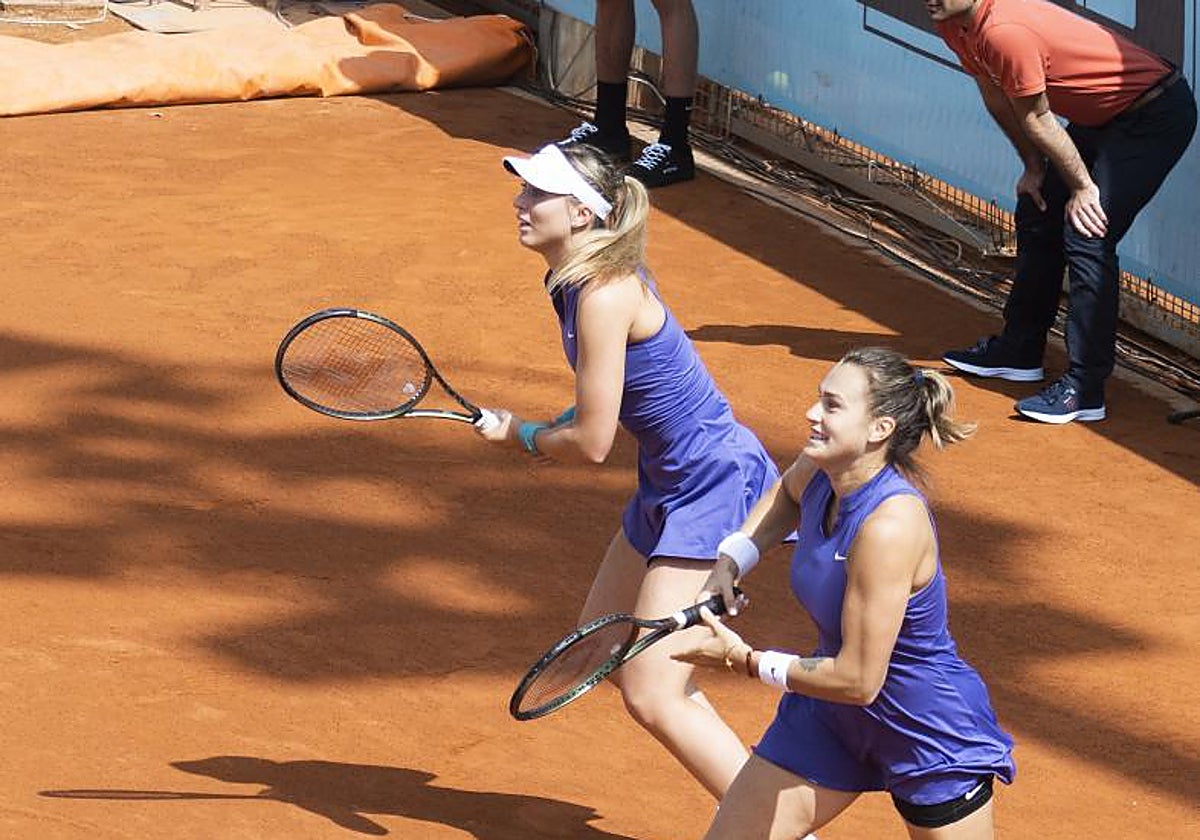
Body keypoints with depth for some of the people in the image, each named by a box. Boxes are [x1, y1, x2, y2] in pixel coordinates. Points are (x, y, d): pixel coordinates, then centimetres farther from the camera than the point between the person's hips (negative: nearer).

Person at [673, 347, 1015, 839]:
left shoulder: (889, 525, -35)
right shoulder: (818, 471, -11)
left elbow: (857, 679, -31)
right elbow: (786, 495, 19)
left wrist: (746, 660, -20)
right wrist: (731, 560, 1)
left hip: (932, 736, -7)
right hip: (832, 721, 7)